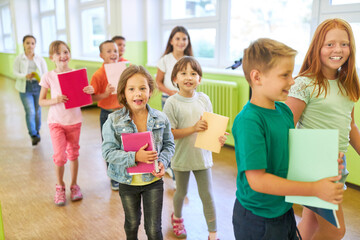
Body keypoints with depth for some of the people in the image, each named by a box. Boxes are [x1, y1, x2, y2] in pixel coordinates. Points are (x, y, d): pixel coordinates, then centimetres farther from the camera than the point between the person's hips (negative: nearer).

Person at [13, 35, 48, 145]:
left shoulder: (40, 59, 6)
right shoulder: (19, 59, 3)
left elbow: (45, 73, 4)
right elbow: (15, 72, 0)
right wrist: (25, 76, -19)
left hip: (38, 87, 2)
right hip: (25, 88, -2)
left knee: (37, 111, 11)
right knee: (30, 111, -10)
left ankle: (37, 131, 30)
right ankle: (33, 135, -5)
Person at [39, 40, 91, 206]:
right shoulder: (48, 77, -5)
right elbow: (41, 101, -1)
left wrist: (89, 92, -19)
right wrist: (55, 100, -20)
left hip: (74, 120, 1)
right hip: (56, 121, -1)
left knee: (73, 154, 12)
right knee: (59, 156, -3)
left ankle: (74, 185, 30)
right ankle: (60, 186, 21)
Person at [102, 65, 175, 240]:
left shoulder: (160, 118, -11)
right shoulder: (113, 120, -16)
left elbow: (169, 144, 0)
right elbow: (108, 152, -17)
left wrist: (163, 162, -18)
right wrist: (134, 157, -30)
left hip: (153, 180, 0)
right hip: (127, 181, 0)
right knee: (132, 223, 26)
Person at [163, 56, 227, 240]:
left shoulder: (203, 99, -4)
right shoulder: (172, 103, -14)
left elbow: (210, 126, 2)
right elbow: (169, 133, -16)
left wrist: (218, 137, -18)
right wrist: (194, 128, -27)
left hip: (202, 155, 2)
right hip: (181, 156, -2)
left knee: (207, 195, 9)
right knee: (181, 192, 20)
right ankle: (177, 217, 51)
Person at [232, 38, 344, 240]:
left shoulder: (284, 110, -1)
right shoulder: (248, 121, -26)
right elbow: (257, 180, -27)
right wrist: (314, 189, -24)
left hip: (284, 209, 8)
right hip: (258, 220, -7)